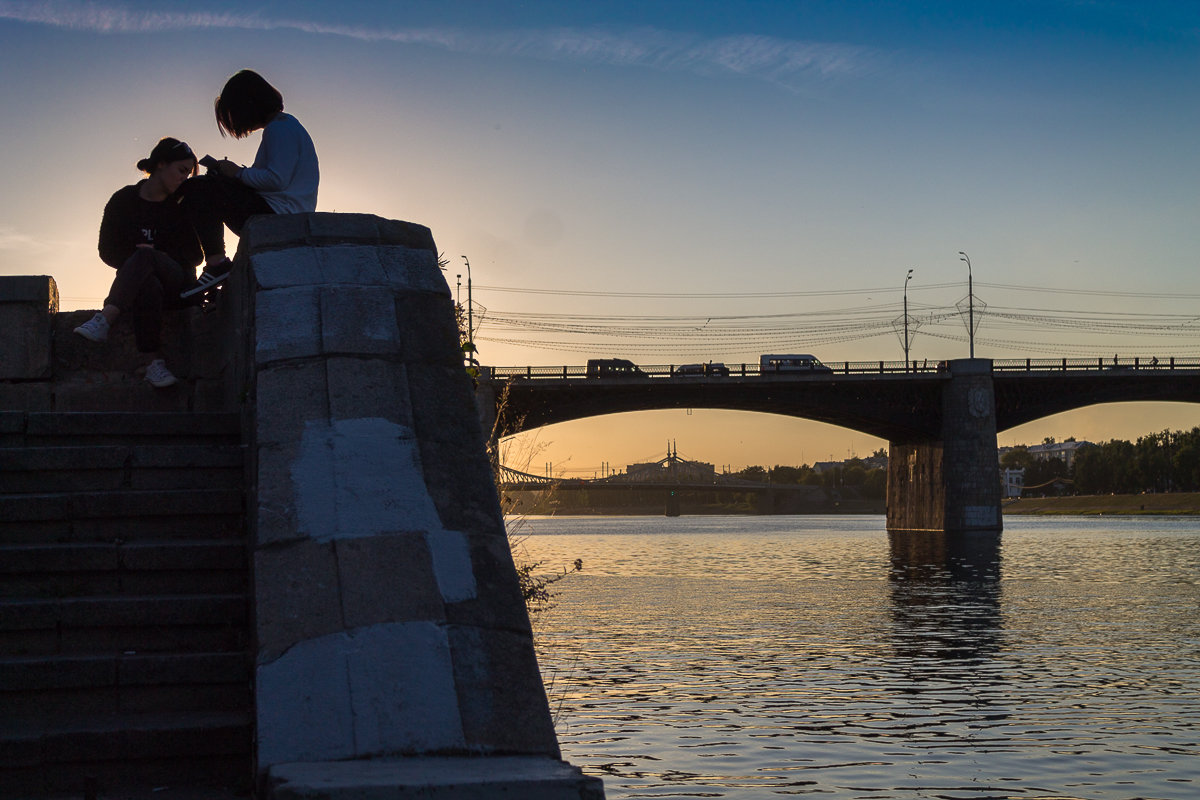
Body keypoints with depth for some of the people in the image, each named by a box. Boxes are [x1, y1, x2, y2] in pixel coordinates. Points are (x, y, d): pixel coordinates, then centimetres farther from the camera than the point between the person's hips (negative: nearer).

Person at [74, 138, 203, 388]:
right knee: (147, 285, -41)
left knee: (145, 256, -36)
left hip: (178, 286, 0)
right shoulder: (124, 201, 8)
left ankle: (103, 320, -54)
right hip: (139, 282, 0)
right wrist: (134, 261, -11)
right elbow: (108, 251, 7)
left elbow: (195, 255, 5)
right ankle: (155, 362, -47)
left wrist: (157, 255, -9)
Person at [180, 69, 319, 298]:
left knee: (197, 190, -14)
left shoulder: (278, 129, -12)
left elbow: (277, 180, -23)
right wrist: (232, 173, 12)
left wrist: (238, 173, -8)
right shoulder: (286, 124, 21)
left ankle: (216, 263, -22)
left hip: (276, 215, -11)